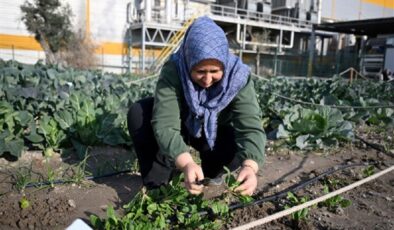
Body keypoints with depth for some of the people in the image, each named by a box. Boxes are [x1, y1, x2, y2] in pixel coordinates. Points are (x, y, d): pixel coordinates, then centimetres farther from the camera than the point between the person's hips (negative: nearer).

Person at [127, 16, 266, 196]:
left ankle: (210, 176, 3)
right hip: (181, 126, 0)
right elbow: (165, 125, -43)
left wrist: (250, 166, -60)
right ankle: (158, 183, -11)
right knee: (139, 114, -26)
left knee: (240, 147, -30)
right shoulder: (173, 71, -34)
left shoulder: (237, 76, -31)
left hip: (216, 133, 1)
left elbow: (251, 127, -40)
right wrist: (186, 164, -61)